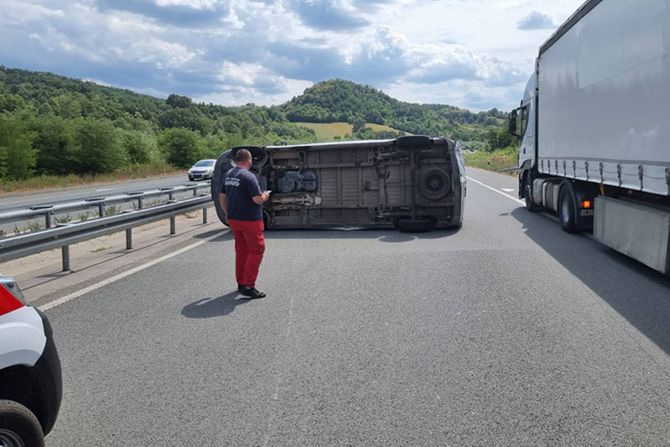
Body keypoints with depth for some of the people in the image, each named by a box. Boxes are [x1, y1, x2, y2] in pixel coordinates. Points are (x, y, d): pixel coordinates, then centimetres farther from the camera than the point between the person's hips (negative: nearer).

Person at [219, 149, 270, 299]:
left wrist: (227, 213, 23)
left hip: (233, 219, 8)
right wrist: (265, 195, -1)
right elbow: (258, 199, -22)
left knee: (241, 250, 17)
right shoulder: (248, 176, -19)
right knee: (256, 251, 0)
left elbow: (222, 197, 14)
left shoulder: (228, 175, 7)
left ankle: (241, 283, 24)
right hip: (250, 220, -8)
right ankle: (248, 287, -3)